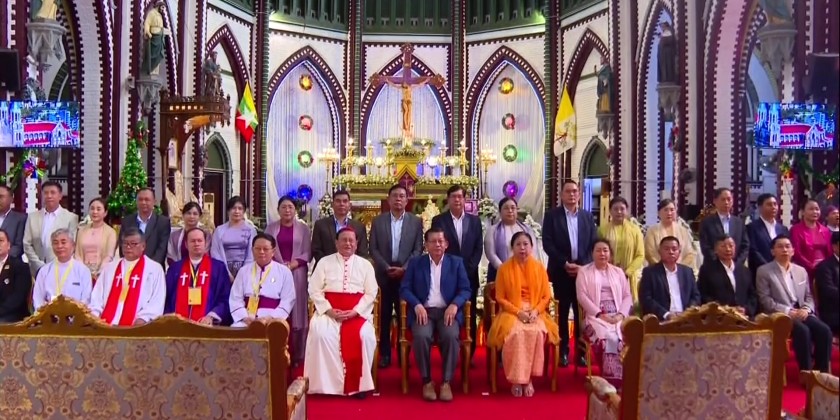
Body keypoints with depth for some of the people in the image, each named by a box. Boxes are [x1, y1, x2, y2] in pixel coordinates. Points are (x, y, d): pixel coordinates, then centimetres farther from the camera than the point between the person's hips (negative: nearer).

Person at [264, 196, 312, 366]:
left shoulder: (303, 228, 5)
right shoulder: (271, 228, 9)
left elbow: (307, 253, 1)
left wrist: (292, 265, -13)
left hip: (297, 274, -1)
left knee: (297, 313, 0)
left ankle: (297, 355, 5)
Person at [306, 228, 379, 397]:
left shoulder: (365, 264, 12)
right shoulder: (325, 262, 11)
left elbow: (371, 293, 4)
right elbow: (314, 290, 4)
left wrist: (354, 311, -12)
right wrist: (329, 309, -12)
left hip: (358, 311, 0)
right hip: (329, 310, 0)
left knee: (365, 335, -30)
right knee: (320, 333, -31)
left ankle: (358, 384, -15)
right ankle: (328, 382, -18)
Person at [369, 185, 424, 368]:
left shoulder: (416, 222, 3)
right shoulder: (378, 221, 4)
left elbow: (418, 250, -1)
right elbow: (373, 249, 1)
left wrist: (404, 268, -12)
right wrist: (387, 268, -10)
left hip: (406, 275, 0)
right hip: (383, 274, 0)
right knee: (384, 316, 4)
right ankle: (384, 354, 10)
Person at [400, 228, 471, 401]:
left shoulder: (456, 262, 12)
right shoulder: (415, 262, 12)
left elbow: (466, 289, 6)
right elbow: (404, 289, 5)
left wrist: (454, 305, -14)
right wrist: (417, 305, -13)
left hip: (448, 311, 0)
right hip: (423, 310, 0)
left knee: (451, 336, -32)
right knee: (421, 336, -32)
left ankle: (446, 382, -19)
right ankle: (427, 381, -14)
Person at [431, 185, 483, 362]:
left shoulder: (475, 220, 9)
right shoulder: (438, 220, 2)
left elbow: (479, 248, 5)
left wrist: (468, 269, -7)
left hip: (469, 276, 2)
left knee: (470, 317, 4)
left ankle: (469, 354, 11)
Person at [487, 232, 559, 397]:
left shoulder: (539, 268, 5)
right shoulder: (504, 269, 0)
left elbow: (546, 297, 6)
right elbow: (500, 298, 0)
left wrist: (535, 311, -13)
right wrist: (518, 312, -13)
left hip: (535, 312, 1)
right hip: (511, 312, -1)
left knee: (536, 332, -32)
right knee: (515, 332, -34)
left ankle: (528, 378, -17)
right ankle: (516, 379, -21)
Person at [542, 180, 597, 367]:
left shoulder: (588, 216, 11)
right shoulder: (552, 215, 2)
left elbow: (594, 244, 7)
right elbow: (548, 243, -5)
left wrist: (583, 265, -7)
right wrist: (565, 264, -12)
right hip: (561, 272, -2)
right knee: (562, 313, 3)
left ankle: (581, 351, 10)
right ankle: (563, 352, 10)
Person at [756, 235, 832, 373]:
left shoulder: (801, 271, 19)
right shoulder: (764, 271, 2)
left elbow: (809, 296, 17)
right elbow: (765, 299, -6)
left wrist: (806, 310, -6)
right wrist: (788, 311, -16)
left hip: (801, 313, 5)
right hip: (780, 315, -5)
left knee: (824, 330, -22)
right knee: (803, 330, -32)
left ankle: (822, 372, -15)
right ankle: (806, 372, -24)